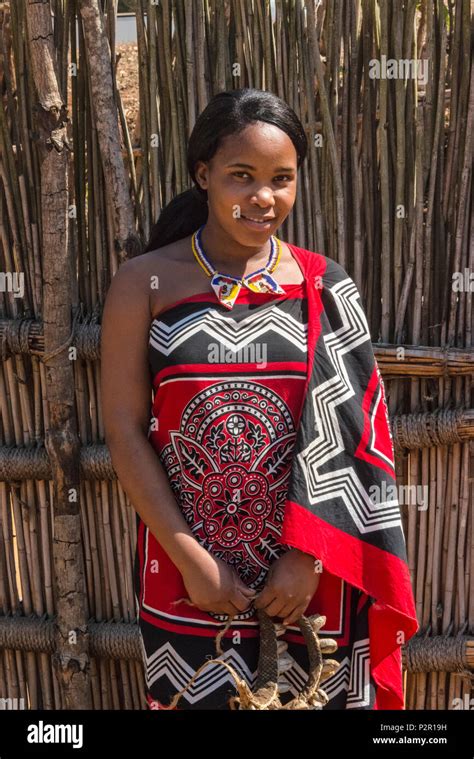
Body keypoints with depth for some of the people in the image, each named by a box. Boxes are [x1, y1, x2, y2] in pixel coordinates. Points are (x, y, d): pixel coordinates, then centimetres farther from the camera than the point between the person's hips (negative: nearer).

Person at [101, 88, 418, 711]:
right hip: (186, 570, 0)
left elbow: (349, 435, -4)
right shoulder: (145, 283, -5)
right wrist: (189, 557, -11)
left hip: (311, 573, 1)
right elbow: (124, 427, -7)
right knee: (195, 693, 17)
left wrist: (309, 556, -11)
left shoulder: (324, 287, -2)